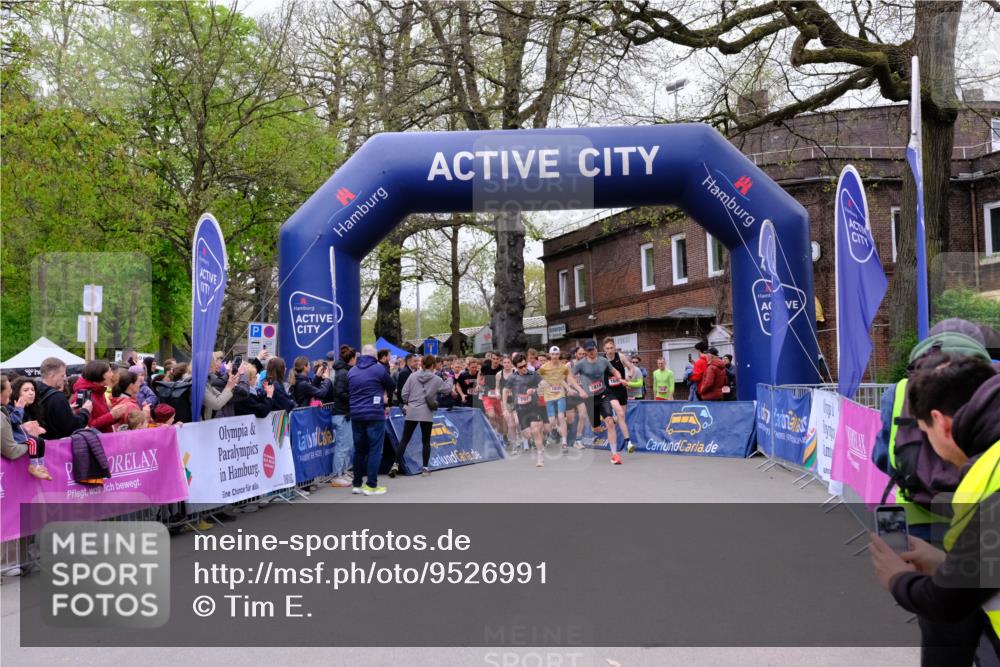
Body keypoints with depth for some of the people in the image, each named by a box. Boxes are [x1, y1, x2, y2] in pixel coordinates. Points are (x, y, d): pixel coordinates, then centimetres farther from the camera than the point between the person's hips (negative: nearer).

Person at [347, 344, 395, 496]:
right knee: (375, 450, -2)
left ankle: (357, 484, 16)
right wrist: (385, 395, 26)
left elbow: (348, 392, 16)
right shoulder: (379, 369, -6)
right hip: (375, 415, -5)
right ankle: (371, 486, -4)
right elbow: (392, 387, 7)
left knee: (359, 449, 12)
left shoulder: (351, 371, 8)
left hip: (356, 415, 5)